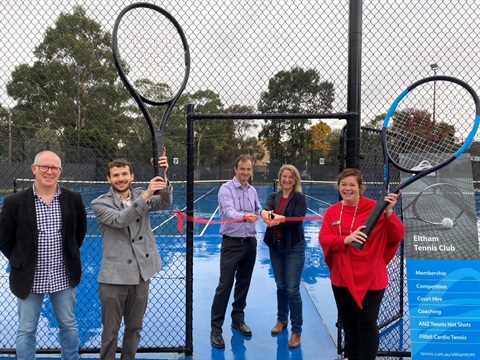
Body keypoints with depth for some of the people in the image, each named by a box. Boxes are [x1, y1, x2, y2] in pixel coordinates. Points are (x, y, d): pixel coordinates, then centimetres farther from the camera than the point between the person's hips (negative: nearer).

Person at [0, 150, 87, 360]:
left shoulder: (73, 199, -4)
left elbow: (80, 231, 10)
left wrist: (70, 255, 7)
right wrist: (20, 262, -2)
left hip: (64, 277, 2)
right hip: (29, 278, -1)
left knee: (69, 325, 17)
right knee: (26, 330, 13)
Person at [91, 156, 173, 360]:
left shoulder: (142, 196, 5)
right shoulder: (100, 203, -5)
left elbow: (165, 202, -13)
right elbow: (120, 220, -23)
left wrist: (163, 177, -30)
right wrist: (146, 196, -33)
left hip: (141, 274, 3)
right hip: (114, 276, -3)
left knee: (134, 328, 17)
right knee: (110, 332, 9)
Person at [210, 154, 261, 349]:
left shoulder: (253, 191, 8)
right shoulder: (226, 189, -12)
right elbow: (228, 211, -27)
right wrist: (243, 216, -45)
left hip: (250, 242, 6)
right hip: (232, 243, -6)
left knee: (243, 284, 15)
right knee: (225, 285, -4)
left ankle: (238, 319, 31)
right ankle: (216, 328, 7)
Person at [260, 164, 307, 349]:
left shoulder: (300, 198, -6)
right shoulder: (274, 195, 4)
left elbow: (298, 219, -21)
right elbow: (266, 207, -17)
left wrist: (281, 219, -39)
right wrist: (264, 212, -42)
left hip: (293, 247, -4)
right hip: (275, 245, 4)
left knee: (292, 289, -2)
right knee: (280, 285, 17)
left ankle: (296, 331, 11)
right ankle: (282, 319, 36)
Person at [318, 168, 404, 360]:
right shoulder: (332, 211, 1)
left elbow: (398, 237, -14)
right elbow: (323, 238, -9)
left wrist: (389, 213, -29)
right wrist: (346, 239, -26)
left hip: (369, 279, -5)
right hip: (341, 279, 5)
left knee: (366, 325, 5)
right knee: (348, 323, 22)